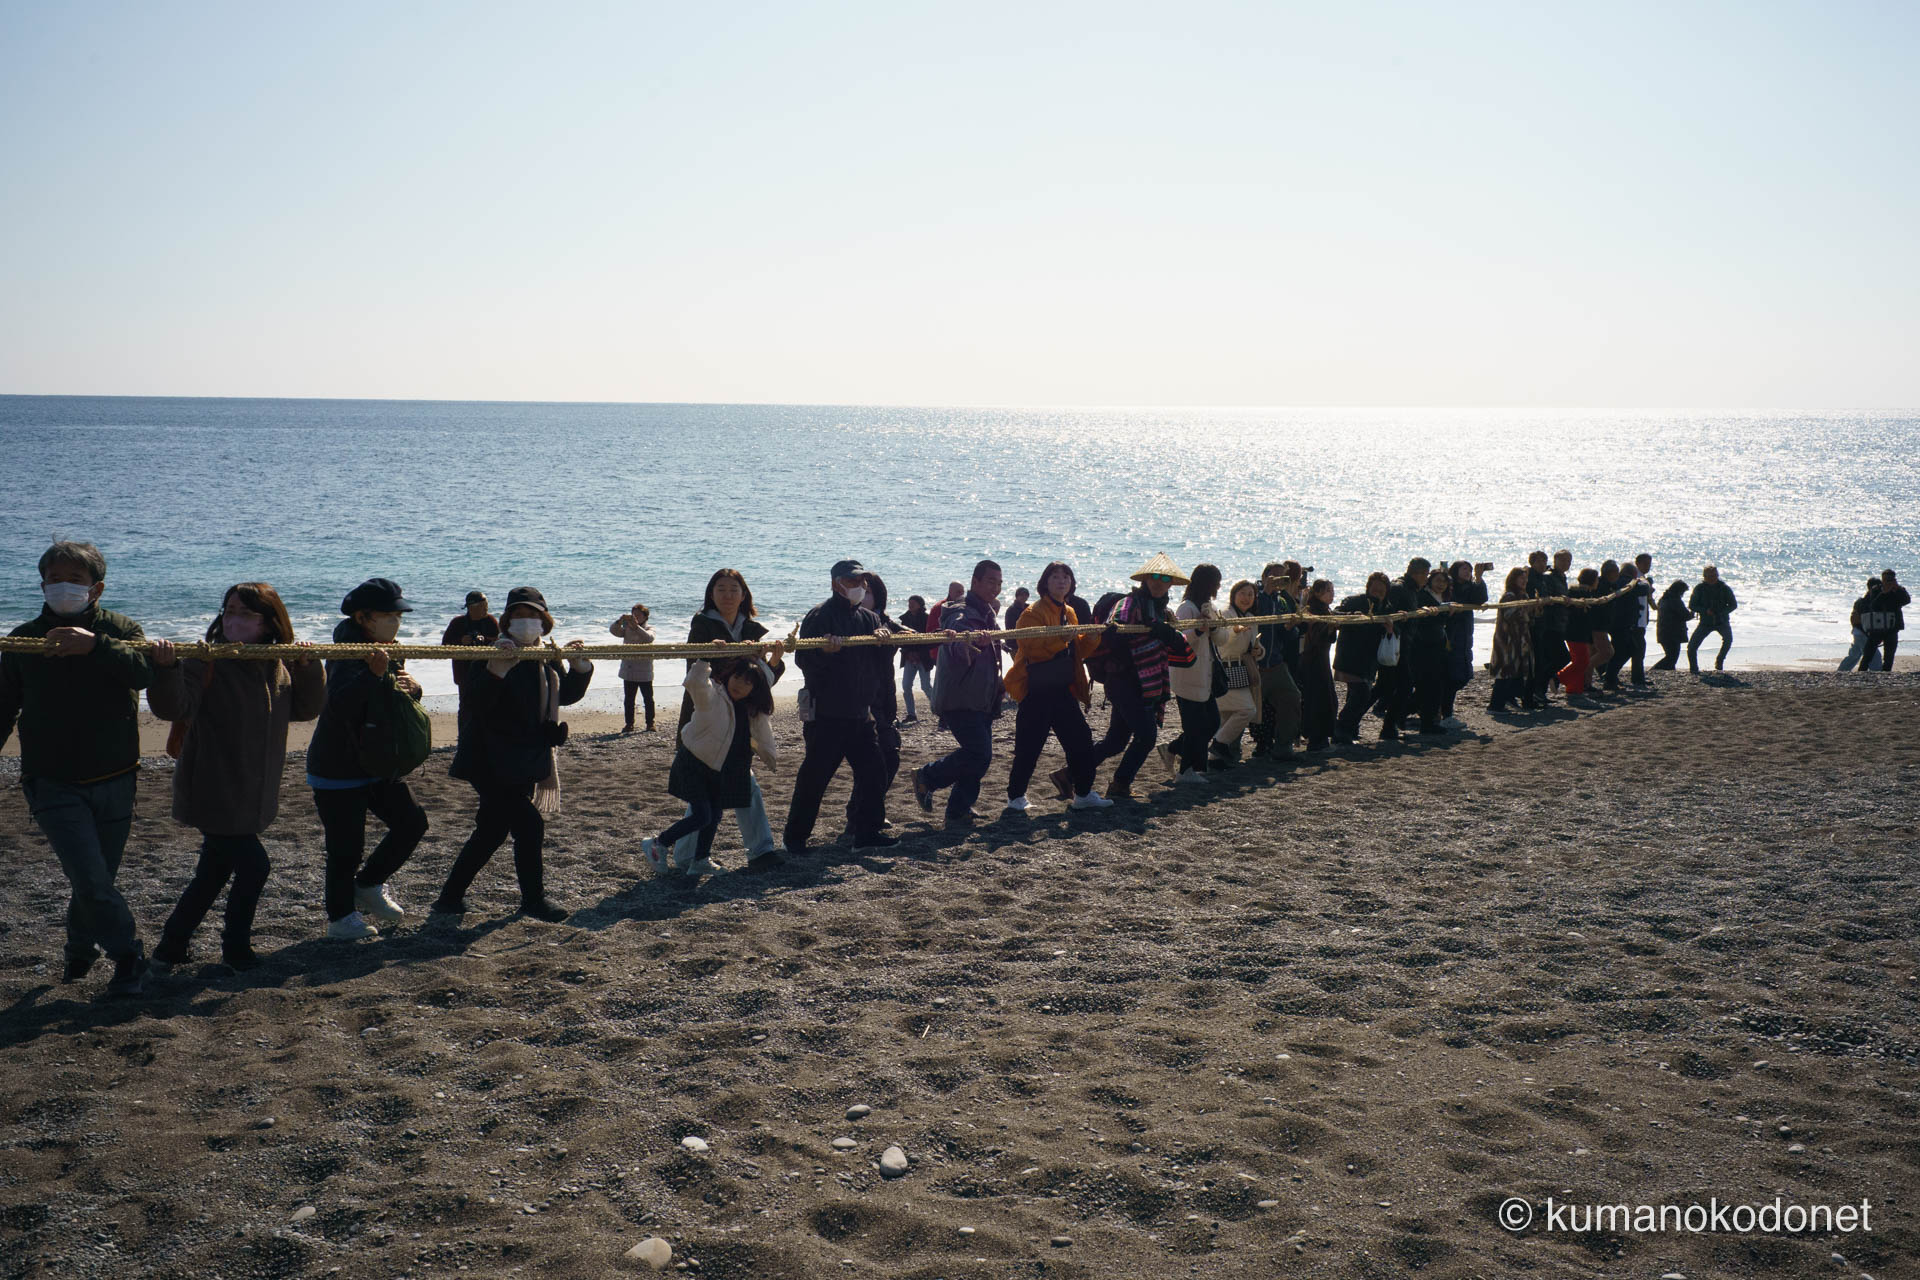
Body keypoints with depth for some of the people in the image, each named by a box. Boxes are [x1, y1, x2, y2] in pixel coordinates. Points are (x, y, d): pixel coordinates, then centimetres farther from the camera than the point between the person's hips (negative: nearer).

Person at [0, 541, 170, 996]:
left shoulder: (121, 630, -1)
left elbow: (142, 673, -22)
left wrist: (94, 645, -36)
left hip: (113, 781, 1)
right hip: (53, 783, -1)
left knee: (97, 878, 10)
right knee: (91, 881, -13)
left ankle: (81, 947, 37)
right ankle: (129, 955, 6)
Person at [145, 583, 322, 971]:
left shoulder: (278, 667, 5)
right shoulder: (206, 662, -15)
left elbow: (306, 709, 9)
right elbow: (174, 707, -27)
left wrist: (309, 668, -7)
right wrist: (166, 669, -45)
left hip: (250, 799, 7)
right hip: (212, 796, -7)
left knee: (213, 874, 16)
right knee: (253, 866, -6)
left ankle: (169, 949, 31)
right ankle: (236, 949, 14)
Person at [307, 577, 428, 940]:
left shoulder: (388, 652, 7)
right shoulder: (346, 654, -20)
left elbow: (407, 693, 16)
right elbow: (339, 704, -36)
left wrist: (409, 686, -8)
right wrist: (375, 675, -47)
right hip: (338, 770, -8)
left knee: (411, 821, 6)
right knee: (346, 848, -1)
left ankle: (369, 884, 24)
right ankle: (340, 917, 15)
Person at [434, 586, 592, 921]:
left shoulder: (547, 656, 8)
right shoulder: (498, 651, -13)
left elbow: (566, 695, 12)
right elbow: (477, 698, -26)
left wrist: (579, 666, -4)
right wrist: (497, 666, -42)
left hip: (526, 761, 8)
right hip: (492, 761, -8)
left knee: (493, 829, 13)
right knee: (529, 824, -10)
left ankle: (450, 897, 24)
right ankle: (534, 899, 6)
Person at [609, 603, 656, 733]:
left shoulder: (649, 629, -2)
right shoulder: (627, 629, 8)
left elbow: (649, 638, -24)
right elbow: (613, 629, -6)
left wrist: (636, 626, -34)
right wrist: (620, 621, -24)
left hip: (644, 672, -3)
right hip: (628, 671, 3)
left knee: (648, 699, 4)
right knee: (628, 699, 7)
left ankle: (650, 723, 12)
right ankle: (629, 723, 14)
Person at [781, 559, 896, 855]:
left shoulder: (868, 618, 14)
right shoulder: (820, 615, -8)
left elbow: (879, 666, 13)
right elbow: (803, 659, -15)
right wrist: (824, 651, -34)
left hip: (859, 711, 7)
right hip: (826, 712, -7)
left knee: (872, 770, 6)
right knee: (814, 775, -3)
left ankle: (868, 831, 17)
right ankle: (795, 837, 8)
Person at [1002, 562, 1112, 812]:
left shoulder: (1069, 613, 17)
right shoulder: (1034, 612, -8)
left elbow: (1079, 651, 21)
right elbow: (1030, 647, -21)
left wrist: (1091, 638, 2)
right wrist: (1061, 638, -29)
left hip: (1063, 690, 8)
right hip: (1037, 691, -7)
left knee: (1081, 740, 7)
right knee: (1029, 746, -4)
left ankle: (1083, 794, 20)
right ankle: (1015, 797, 10)